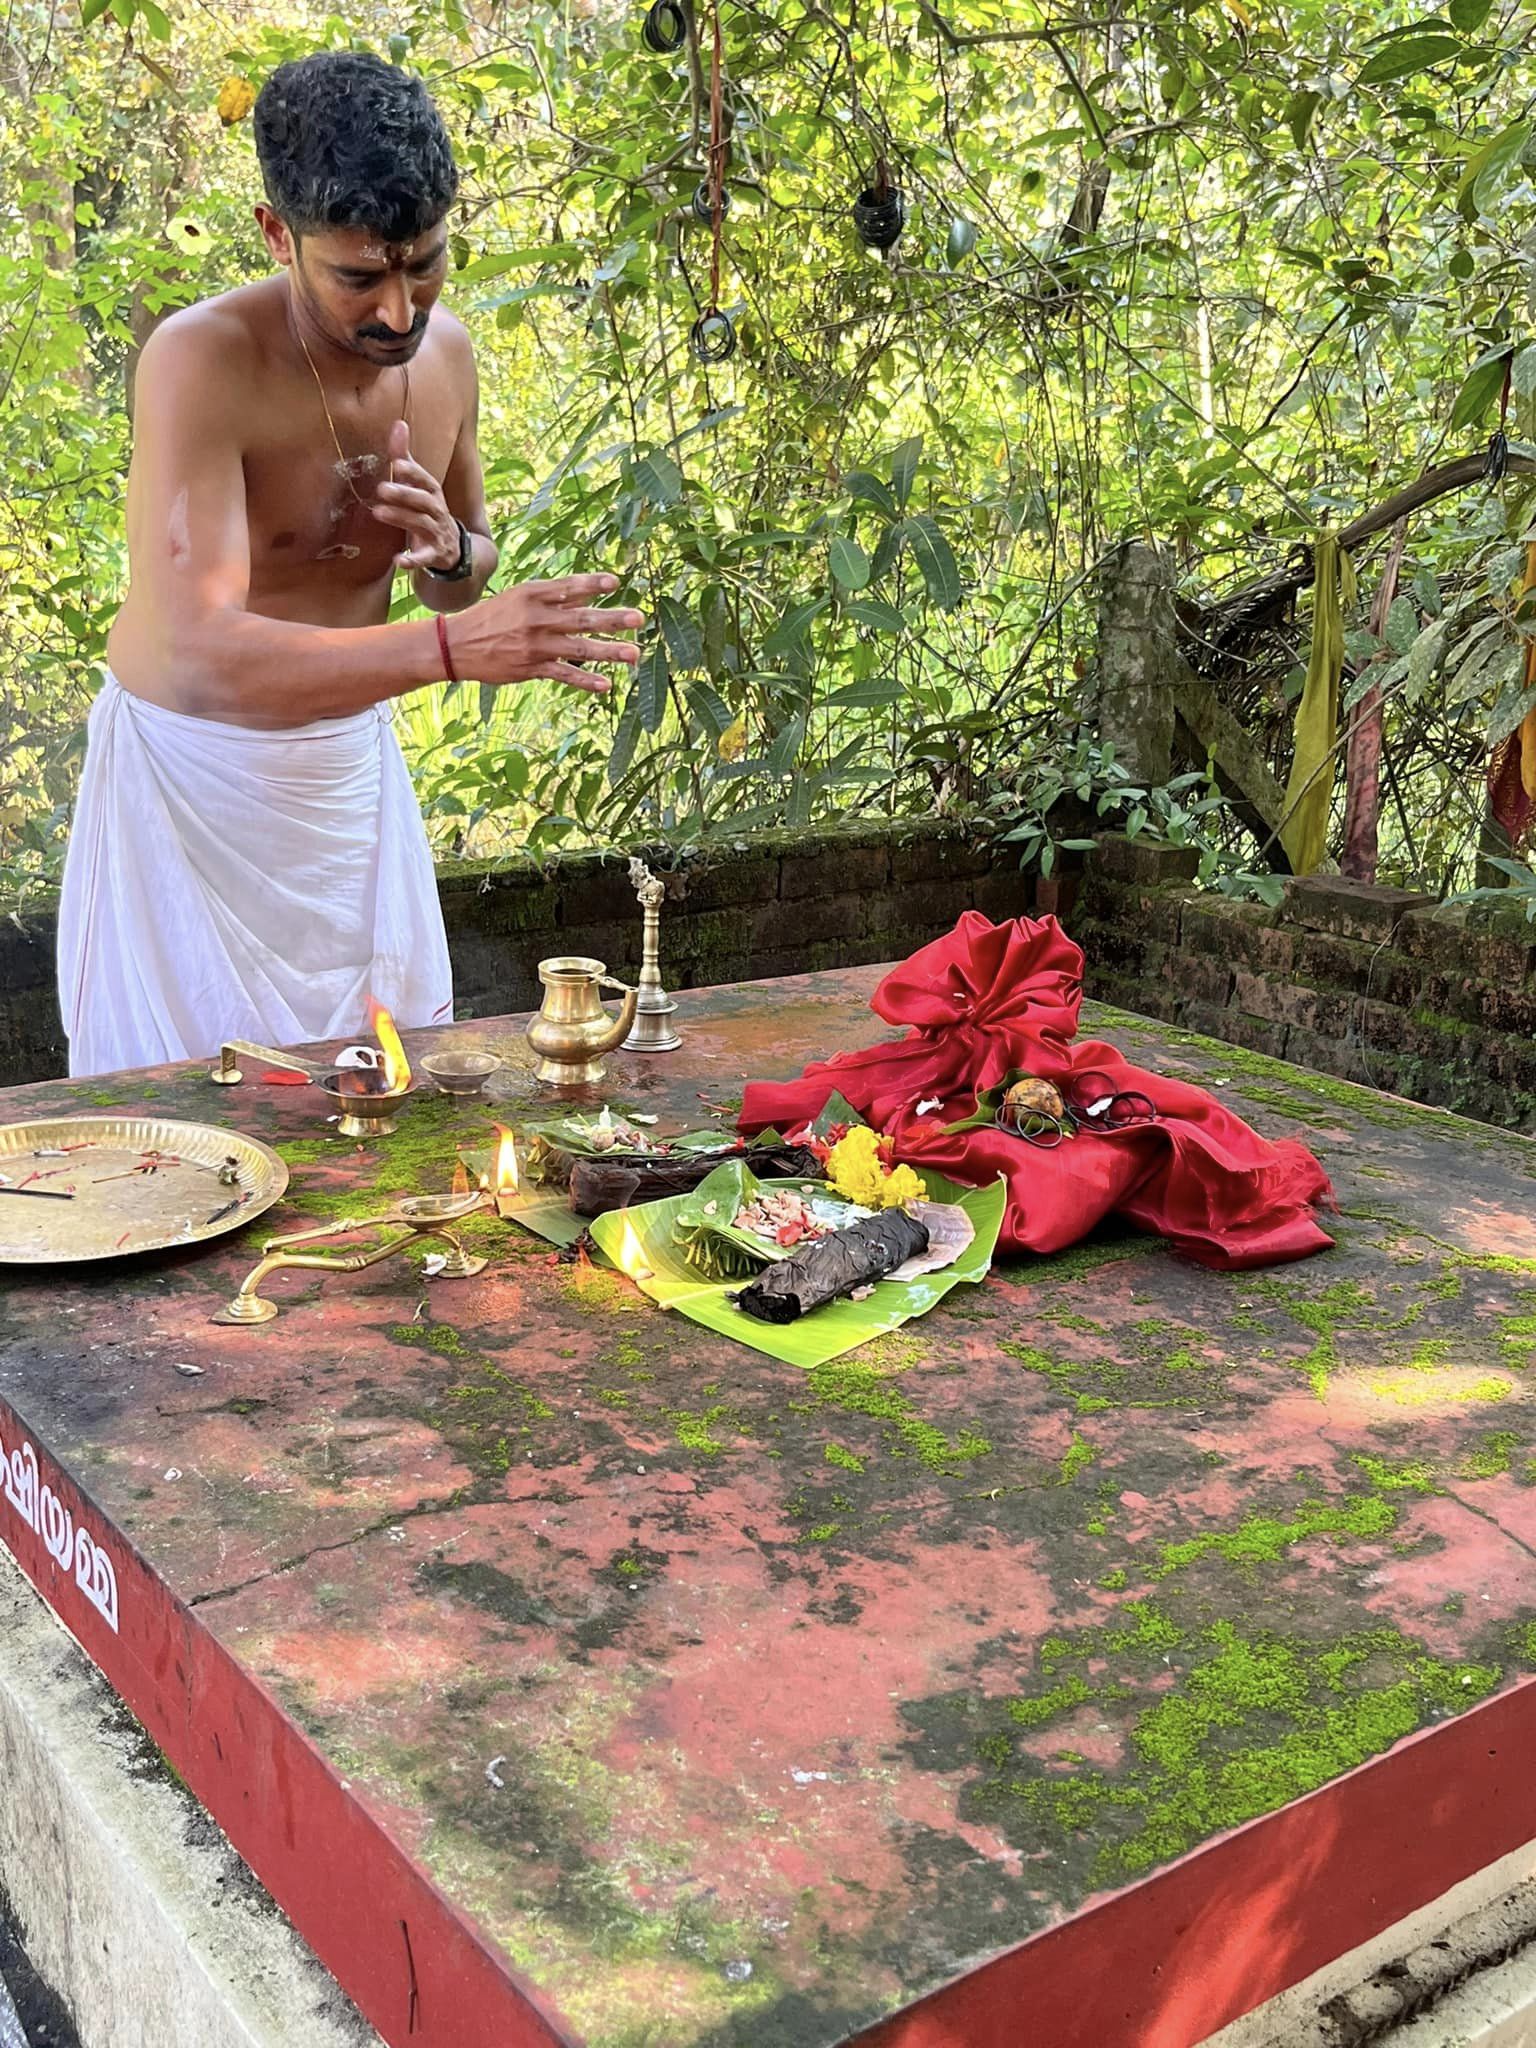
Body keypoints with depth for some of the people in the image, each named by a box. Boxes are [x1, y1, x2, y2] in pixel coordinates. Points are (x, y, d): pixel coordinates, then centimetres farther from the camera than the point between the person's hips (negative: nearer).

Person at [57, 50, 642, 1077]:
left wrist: (447, 550, -14)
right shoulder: (202, 360, -24)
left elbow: (473, 570, 12)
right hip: (193, 771, -5)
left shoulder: (446, 349, -4)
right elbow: (203, 654, -35)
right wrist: (451, 645, -46)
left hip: (353, 758, 6)